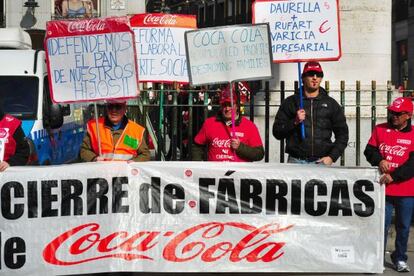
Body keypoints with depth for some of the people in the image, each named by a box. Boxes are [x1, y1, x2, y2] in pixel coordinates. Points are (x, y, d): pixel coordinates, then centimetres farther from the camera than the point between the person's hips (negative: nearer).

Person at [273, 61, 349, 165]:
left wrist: (332, 157, 0)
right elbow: (277, 133, 5)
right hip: (296, 161, 0)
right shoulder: (290, 102, 8)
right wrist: (294, 122, -11)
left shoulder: (331, 104, 12)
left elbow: (342, 134, 12)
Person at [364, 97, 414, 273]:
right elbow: (369, 150, 7)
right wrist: (379, 160, -14)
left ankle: (400, 258, 25)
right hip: (383, 187, 1)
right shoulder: (380, 129, 6)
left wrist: (393, 176, -19)